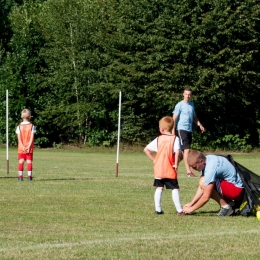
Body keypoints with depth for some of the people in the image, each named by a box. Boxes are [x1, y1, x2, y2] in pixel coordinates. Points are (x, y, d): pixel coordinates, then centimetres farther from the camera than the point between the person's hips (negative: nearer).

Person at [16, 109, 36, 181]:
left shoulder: (19, 126, 0)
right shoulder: (32, 126, -3)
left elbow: (19, 138, -6)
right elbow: (32, 137, -10)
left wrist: (23, 147, -10)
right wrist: (29, 147, -12)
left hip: (21, 148, 1)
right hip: (29, 148, -1)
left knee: (21, 161, 3)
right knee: (29, 161, 2)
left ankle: (20, 176, -3)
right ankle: (29, 176, -3)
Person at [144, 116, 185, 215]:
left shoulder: (158, 139, 4)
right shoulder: (175, 139, -6)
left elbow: (146, 149, 3)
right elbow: (177, 151, -21)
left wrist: (153, 159, 8)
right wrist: (176, 164, -13)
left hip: (158, 169, 3)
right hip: (170, 170, -3)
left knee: (159, 188, 12)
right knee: (175, 189, 0)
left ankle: (158, 209, 9)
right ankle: (179, 210, -4)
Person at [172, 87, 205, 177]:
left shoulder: (192, 105, 14)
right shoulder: (180, 105, -7)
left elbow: (194, 117, 27)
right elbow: (174, 119, -8)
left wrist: (200, 125, 14)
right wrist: (173, 131, -14)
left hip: (189, 130, 8)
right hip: (182, 129, -7)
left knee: (184, 151, 12)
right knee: (186, 150, -14)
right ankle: (188, 171, -18)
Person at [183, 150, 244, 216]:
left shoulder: (210, 168, -26)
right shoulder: (207, 159, 1)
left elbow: (206, 197, -22)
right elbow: (201, 188, 9)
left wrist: (192, 209, -10)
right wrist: (191, 203, 6)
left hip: (236, 189, -10)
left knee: (204, 184, -21)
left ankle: (225, 206, -6)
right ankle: (229, 203, 11)